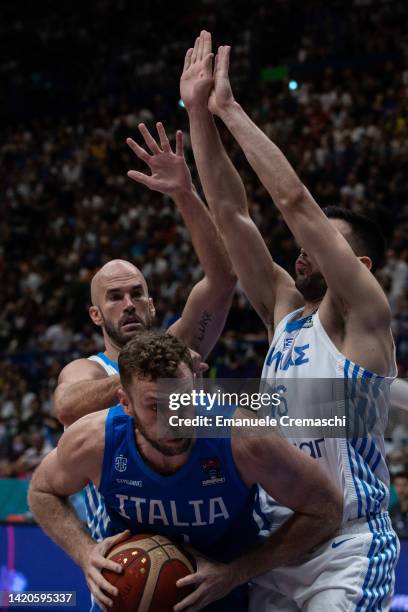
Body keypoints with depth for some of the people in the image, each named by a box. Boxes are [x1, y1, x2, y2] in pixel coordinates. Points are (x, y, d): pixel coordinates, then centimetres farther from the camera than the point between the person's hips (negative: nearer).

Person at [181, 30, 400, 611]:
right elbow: (230, 210, 7)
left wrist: (230, 108, -11)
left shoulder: (363, 316, -6)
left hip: (348, 548, -7)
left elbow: (296, 200, -15)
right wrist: (198, 111, 0)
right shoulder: (284, 309, 12)